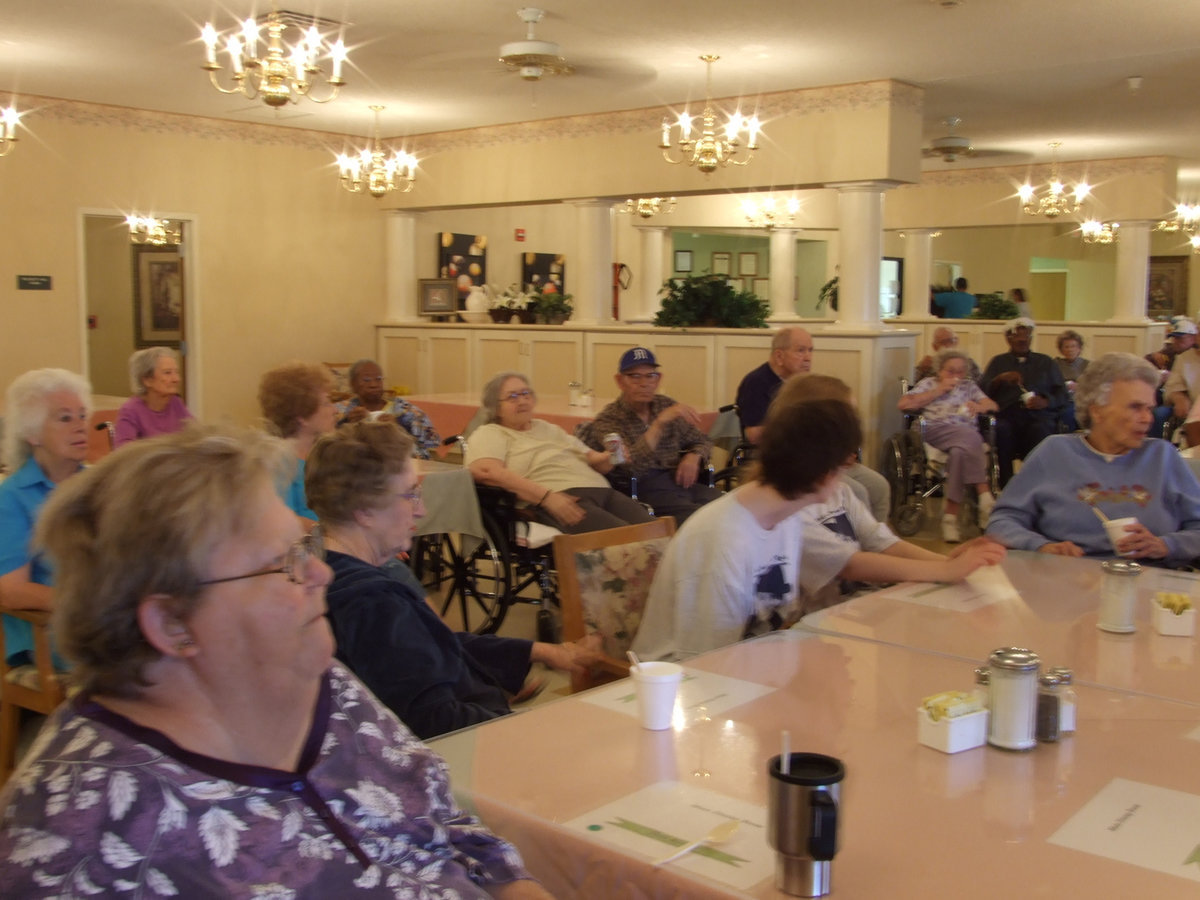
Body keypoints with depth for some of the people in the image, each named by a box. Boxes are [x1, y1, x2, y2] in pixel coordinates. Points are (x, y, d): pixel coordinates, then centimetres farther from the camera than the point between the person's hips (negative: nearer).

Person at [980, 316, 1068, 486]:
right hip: (1007, 413, 0)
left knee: (1039, 431, -36)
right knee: (1002, 430, -36)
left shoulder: (1045, 362, 25)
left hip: (1039, 414, 0)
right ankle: (1006, 485, -33)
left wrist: (1045, 401, -5)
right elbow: (982, 390, 10)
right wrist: (1000, 379, -8)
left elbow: (1062, 394, 15)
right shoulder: (998, 361, 25)